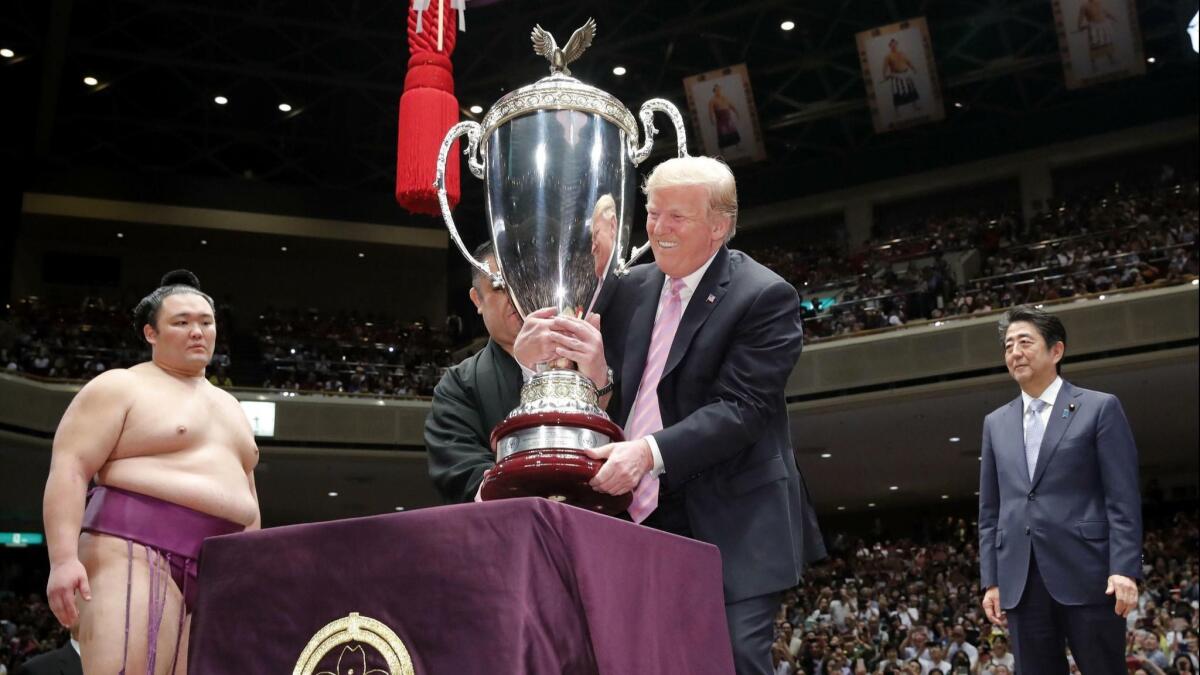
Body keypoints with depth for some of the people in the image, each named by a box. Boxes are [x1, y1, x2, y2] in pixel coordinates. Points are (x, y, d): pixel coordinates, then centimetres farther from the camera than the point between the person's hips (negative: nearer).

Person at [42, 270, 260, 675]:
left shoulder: (228, 405, 26)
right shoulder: (119, 387, 4)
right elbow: (69, 468, -7)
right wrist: (64, 558, -20)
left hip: (222, 572, 7)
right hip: (137, 554, -7)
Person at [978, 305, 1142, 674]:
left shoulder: (1100, 408, 3)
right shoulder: (996, 422, 15)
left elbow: (1123, 499, -3)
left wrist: (1124, 570, -12)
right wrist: (990, 580, 8)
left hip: (1087, 575, -4)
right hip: (1020, 582, 4)